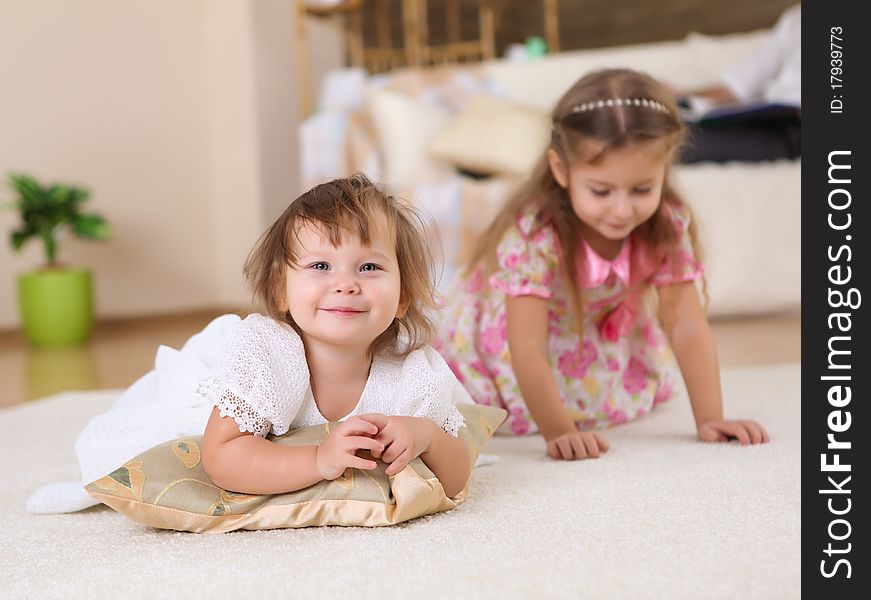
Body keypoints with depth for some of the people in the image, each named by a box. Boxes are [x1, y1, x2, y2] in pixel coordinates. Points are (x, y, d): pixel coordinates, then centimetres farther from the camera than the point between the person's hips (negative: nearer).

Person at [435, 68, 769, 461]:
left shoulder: (667, 226, -26)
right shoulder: (533, 234, -40)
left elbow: (687, 327, -25)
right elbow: (528, 350, -39)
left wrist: (710, 420, -31)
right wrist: (559, 433, -43)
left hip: (603, 337, 4)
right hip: (503, 334, -4)